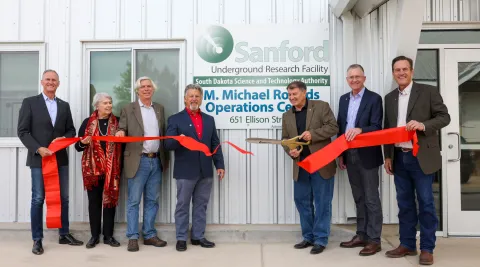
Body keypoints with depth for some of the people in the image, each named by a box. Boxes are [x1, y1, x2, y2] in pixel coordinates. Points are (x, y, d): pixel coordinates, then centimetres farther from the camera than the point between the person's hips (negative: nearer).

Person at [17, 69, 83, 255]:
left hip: (61, 159, 4)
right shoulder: (29, 102, 0)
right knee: (38, 199, 2)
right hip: (38, 159, -4)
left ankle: (64, 234, 22)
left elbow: (71, 130, 13)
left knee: (63, 198, 10)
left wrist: (64, 138, -10)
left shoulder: (64, 105, 12)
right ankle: (37, 240, 14)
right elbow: (23, 131, -5)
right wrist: (38, 149, -17)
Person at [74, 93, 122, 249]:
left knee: (110, 200, 5)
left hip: (111, 169, 0)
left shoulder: (117, 122, 5)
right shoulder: (88, 122, 4)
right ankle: (95, 235, 17)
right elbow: (78, 146, 5)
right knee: (94, 201, 6)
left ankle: (108, 236, 15)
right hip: (93, 168, 0)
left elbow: (123, 143, 9)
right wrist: (83, 143, -16)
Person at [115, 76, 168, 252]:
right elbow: (122, 130, 0)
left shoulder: (159, 108, 13)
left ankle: (149, 235, 19)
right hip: (138, 161, -4)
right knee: (134, 201, 1)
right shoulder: (128, 109, 2)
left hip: (156, 161, 4)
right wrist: (121, 132, -23)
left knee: (152, 200, 10)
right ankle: (133, 237, 10)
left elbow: (163, 133, 14)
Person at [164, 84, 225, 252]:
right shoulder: (175, 119, 0)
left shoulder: (209, 119, 13)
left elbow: (215, 144, 12)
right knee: (182, 205, 5)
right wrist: (178, 140, -28)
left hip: (206, 171, 4)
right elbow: (168, 144, -7)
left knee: (201, 206, 11)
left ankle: (198, 237, 22)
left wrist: (220, 165, 5)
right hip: (185, 171, -4)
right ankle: (181, 239, 16)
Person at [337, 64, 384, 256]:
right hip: (350, 156, 6)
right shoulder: (343, 99, 12)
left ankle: (374, 240, 11)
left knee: (371, 199, 2)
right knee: (359, 198, 14)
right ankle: (361, 235, 24)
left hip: (367, 156, -5)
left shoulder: (374, 98, -6)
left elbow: (377, 127, -13)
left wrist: (360, 130, -32)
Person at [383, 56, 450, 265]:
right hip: (399, 158, 4)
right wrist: (387, 156, 9)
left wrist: (423, 125, -22)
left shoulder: (428, 91, -1)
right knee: (404, 203, 11)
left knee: (425, 203, 1)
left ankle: (427, 248, 12)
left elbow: (444, 116, -4)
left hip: (421, 157, -4)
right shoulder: (389, 98, 12)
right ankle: (407, 244, 22)